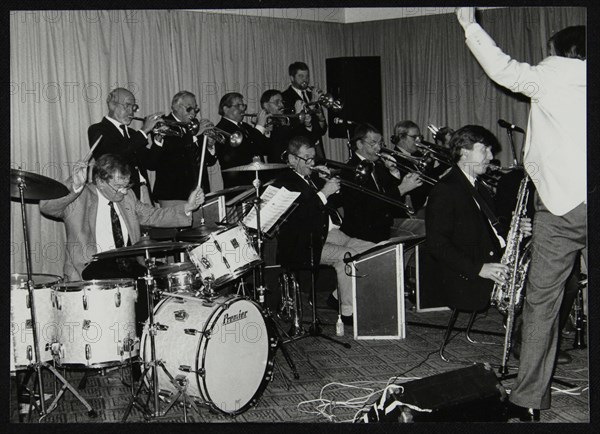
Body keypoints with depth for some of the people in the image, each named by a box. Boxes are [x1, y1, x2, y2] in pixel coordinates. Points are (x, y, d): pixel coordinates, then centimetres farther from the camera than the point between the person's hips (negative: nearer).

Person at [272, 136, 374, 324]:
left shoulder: (313, 178, 19)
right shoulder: (283, 183, -8)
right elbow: (299, 216, -23)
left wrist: (330, 182, 3)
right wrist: (324, 193, -23)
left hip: (330, 233, 9)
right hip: (306, 244, -9)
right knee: (348, 256, -28)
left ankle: (338, 296, 9)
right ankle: (348, 313, -16)